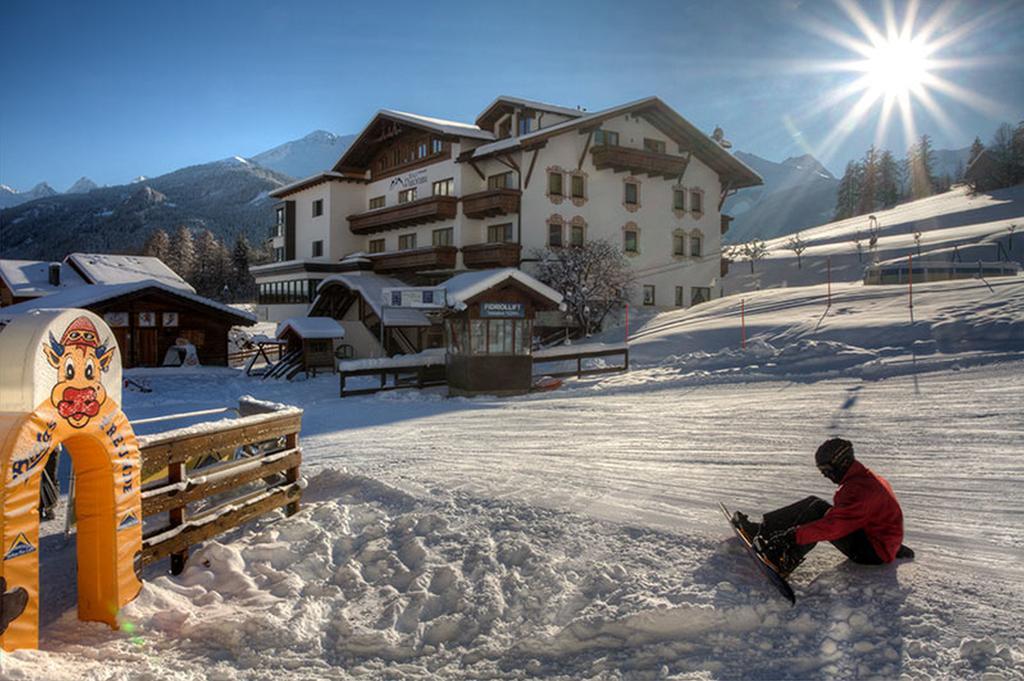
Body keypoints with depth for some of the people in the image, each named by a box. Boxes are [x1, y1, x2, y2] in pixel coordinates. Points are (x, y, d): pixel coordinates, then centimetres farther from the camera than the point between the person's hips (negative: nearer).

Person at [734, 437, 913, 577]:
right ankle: (764, 529, -4)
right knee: (814, 503, 1)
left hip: (875, 552, -9)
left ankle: (783, 561, -23)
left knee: (818, 508, -20)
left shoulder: (860, 489, -25)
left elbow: (832, 526, -32)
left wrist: (794, 536, -33)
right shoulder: (865, 477, 6)